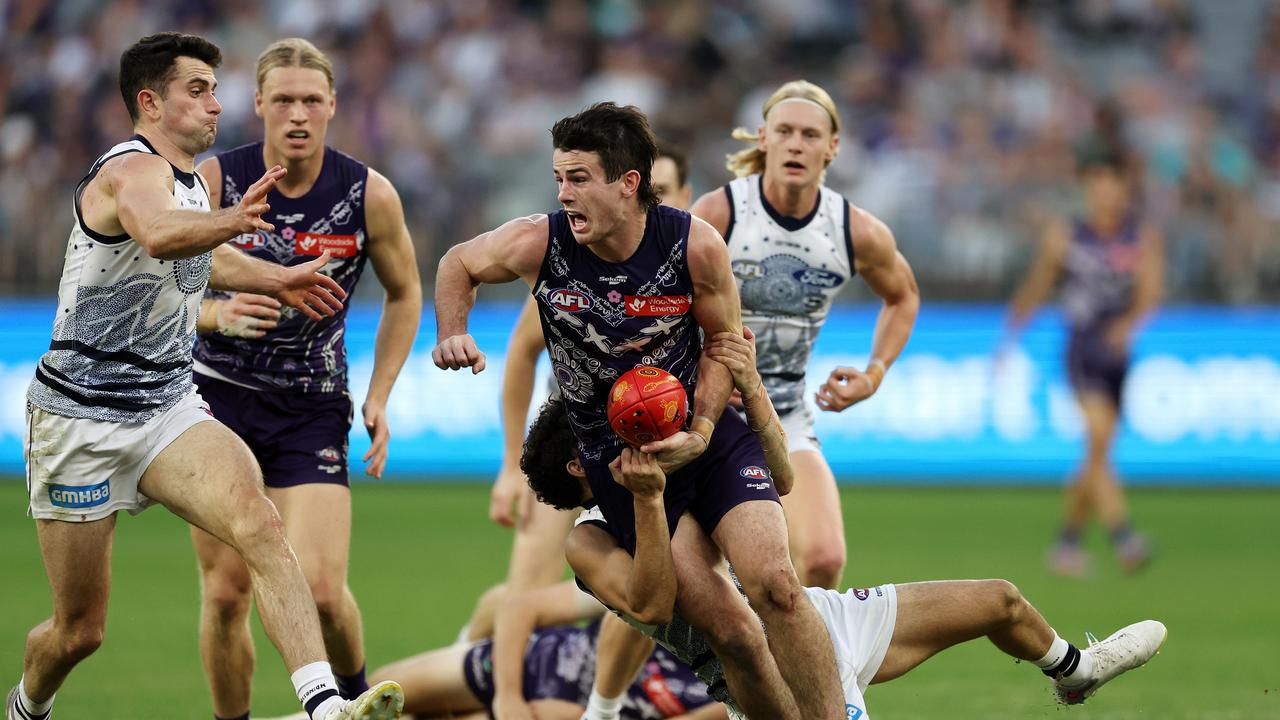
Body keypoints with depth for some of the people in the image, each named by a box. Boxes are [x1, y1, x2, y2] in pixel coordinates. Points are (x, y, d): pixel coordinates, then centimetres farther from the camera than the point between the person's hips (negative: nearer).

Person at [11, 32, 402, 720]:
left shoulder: (190, 181, 10)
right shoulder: (133, 170, -18)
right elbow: (157, 233, -44)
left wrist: (275, 279, 30)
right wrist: (230, 220, -64)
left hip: (167, 408, 6)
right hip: (80, 416, -6)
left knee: (256, 519, -25)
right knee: (79, 630, 4)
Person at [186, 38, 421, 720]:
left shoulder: (370, 195, -8)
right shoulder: (214, 180, -10)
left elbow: (404, 293, 10)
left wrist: (379, 397, 2)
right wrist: (219, 314, -25)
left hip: (313, 408, 0)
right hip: (217, 399, 0)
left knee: (320, 589, -11)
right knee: (225, 592, -3)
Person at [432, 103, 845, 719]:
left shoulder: (695, 245, -14)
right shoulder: (538, 245, -14)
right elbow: (458, 264, 8)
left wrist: (700, 432, -12)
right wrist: (452, 335, -11)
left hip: (707, 439, 0)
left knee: (775, 585, -21)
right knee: (729, 631, -10)